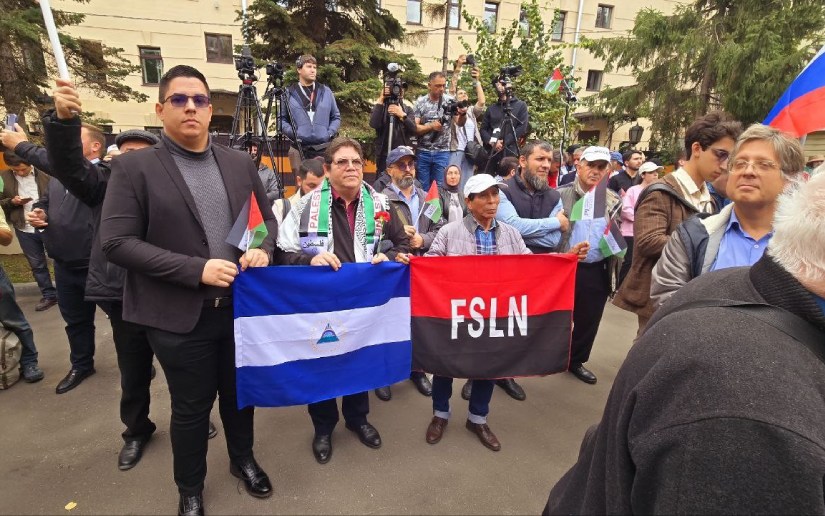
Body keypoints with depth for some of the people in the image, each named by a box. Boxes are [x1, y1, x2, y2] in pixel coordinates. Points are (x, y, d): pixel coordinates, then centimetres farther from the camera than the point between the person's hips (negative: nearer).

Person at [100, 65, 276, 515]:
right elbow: (116, 242, -11)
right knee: (190, 407, 14)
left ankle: (243, 461, 48)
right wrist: (195, 269, -21)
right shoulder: (133, 167, -6)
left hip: (241, 306, 4)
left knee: (240, 393, 21)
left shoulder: (240, 163, 5)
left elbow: (267, 218, 12)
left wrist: (262, 249, -11)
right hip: (180, 316, -3)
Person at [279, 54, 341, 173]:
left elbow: (336, 117, 16)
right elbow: (281, 118, 9)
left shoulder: (326, 91, 14)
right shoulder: (289, 93, 7)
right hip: (299, 149, -2)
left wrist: (330, 133, 0)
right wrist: (292, 133, -7)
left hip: (324, 148, 2)